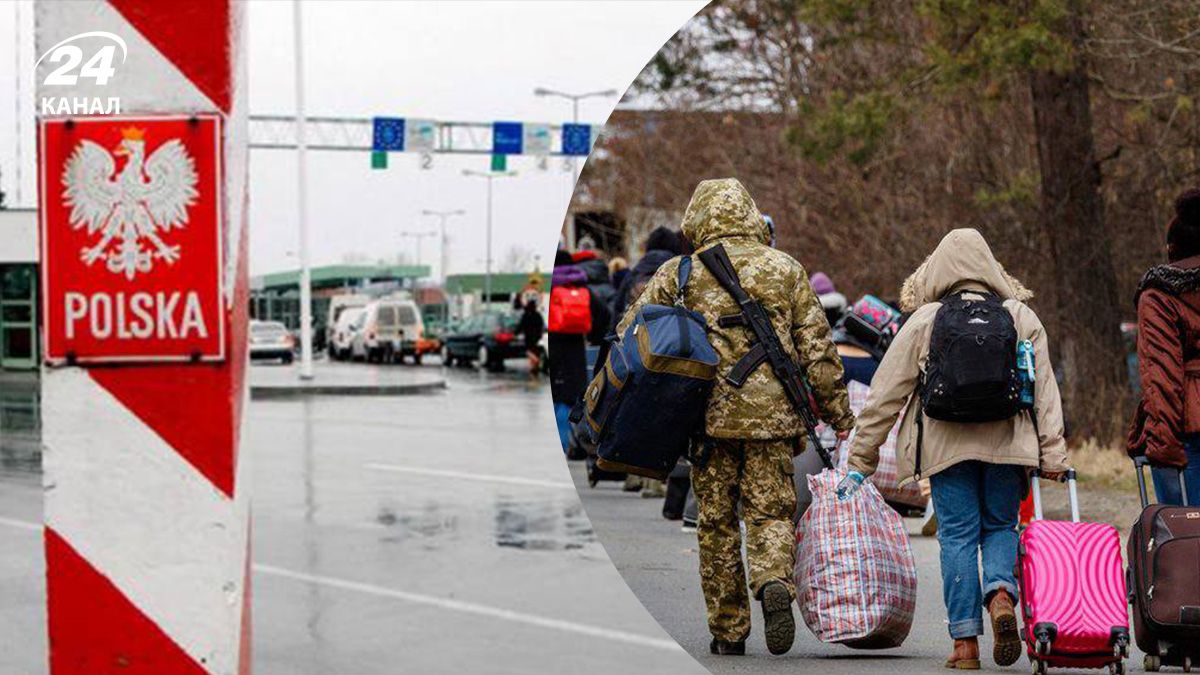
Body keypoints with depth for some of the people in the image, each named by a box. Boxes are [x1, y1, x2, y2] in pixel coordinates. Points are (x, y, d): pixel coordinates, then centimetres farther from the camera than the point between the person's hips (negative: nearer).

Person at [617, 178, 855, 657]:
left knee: (716, 523, 9)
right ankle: (775, 583, -24)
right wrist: (840, 416, 12)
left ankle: (728, 632, 12)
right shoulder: (786, 270, 7)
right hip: (772, 415, 0)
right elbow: (818, 350, 6)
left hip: (710, 415, 0)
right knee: (771, 512, 5)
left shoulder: (679, 273, 3)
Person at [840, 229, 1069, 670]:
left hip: (946, 446, -1)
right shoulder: (1022, 318, 7)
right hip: (1007, 444, 1)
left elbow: (885, 395, 4)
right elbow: (1045, 391, 3)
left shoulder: (923, 322, 3)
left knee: (957, 535, 4)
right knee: (1001, 527, 16)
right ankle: (1001, 593, -14)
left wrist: (860, 461, 9)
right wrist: (1053, 456, 3)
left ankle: (966, 642, 1)